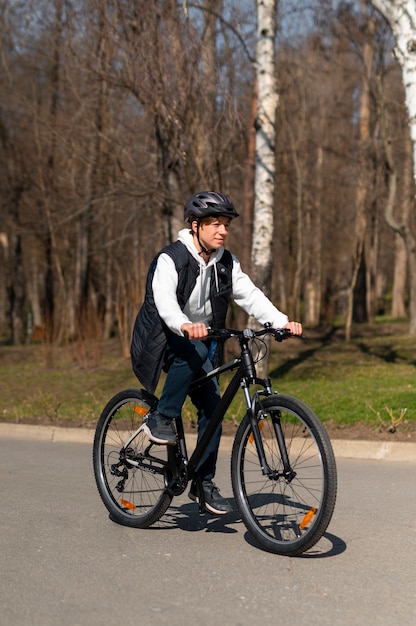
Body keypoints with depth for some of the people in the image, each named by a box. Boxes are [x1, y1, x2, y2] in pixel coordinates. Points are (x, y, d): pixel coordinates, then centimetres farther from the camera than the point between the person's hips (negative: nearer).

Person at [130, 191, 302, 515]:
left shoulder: (226, 262, 1)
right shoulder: (170, 259, -19)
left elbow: (249, 295, -7)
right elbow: (164, 301, -36)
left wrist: (282, 321, -23)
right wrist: (185, 326, -56)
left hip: (202, 340, 6)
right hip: (162, 339, -6)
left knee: (213, 406, -6)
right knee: (194, 352, -38)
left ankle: (203, 482, 7)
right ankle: (161, 419, -21)